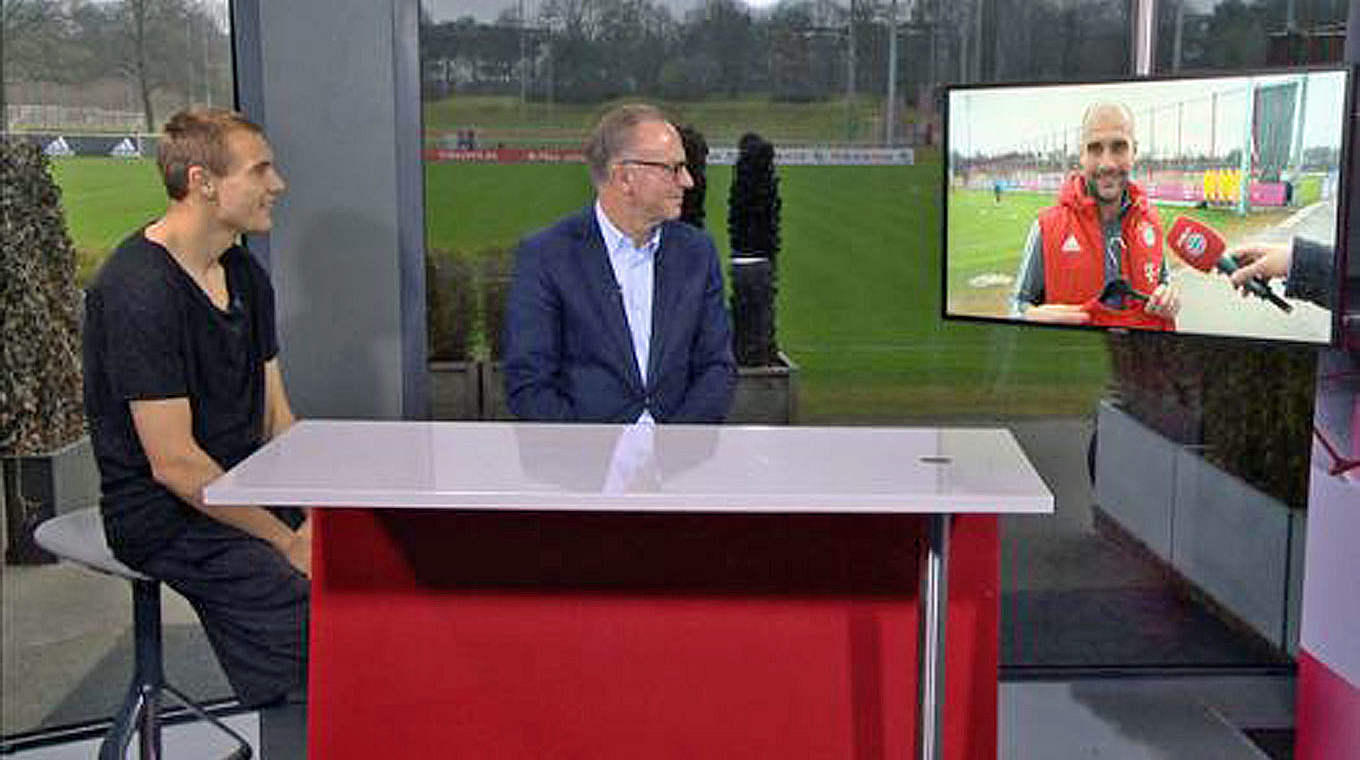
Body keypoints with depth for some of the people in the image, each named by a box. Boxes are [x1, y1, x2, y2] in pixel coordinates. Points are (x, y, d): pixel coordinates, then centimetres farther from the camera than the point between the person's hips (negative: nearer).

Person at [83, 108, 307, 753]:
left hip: (247, 490, 8)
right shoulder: (137, 291, -19)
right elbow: (174, 464, -21)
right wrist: (288, 541, -17)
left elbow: (277, 417, 11)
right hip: (167, 519, -8)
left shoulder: (246, 276, 10)